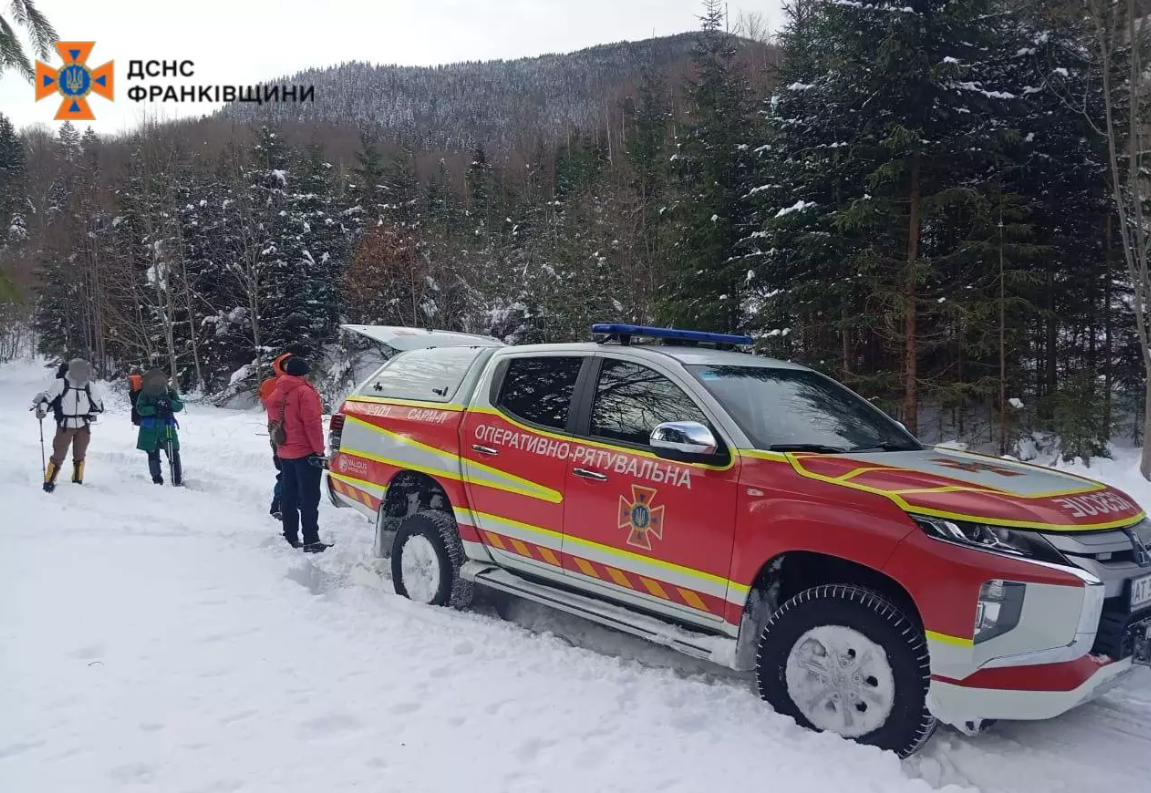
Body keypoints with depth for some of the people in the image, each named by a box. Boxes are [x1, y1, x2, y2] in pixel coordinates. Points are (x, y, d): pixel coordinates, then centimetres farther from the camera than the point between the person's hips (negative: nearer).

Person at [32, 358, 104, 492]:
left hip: (83, 426, 3)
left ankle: (77, 482, 25)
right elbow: (47, 397, -5)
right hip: (65, 426, -3)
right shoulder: (61, 383, -12)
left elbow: (99, 405, 8)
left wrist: (90, 415, 3)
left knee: (79, 455, 12)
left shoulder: (89, 385, -2)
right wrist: (41, 409, -19)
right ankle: (49, 482, 13)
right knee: (59, 455, -1)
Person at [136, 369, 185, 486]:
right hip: (150, 429, 0)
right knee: (153, 455, 9)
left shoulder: (170, 392, -3)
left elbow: (180, 406, -8)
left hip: (167, 428, 0)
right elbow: (140, 408, -14)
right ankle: (157, 480, 21)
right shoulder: (145, 393, -6)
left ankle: (178, 481, -2)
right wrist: (155, 409, -28)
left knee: (174, 454, -7)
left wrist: (170, 403, -28)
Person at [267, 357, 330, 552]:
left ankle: (290, 536, 19)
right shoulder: (304, 392, -14)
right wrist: (319, 450, -14)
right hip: (306, 453, -8)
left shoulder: (275, 394, 12)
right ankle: (311, 541, -7)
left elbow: (273, 423, 17)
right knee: (309, 497, -6)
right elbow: (312, 424, -19)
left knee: (289, 495, 14)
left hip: (285, 453, 8)